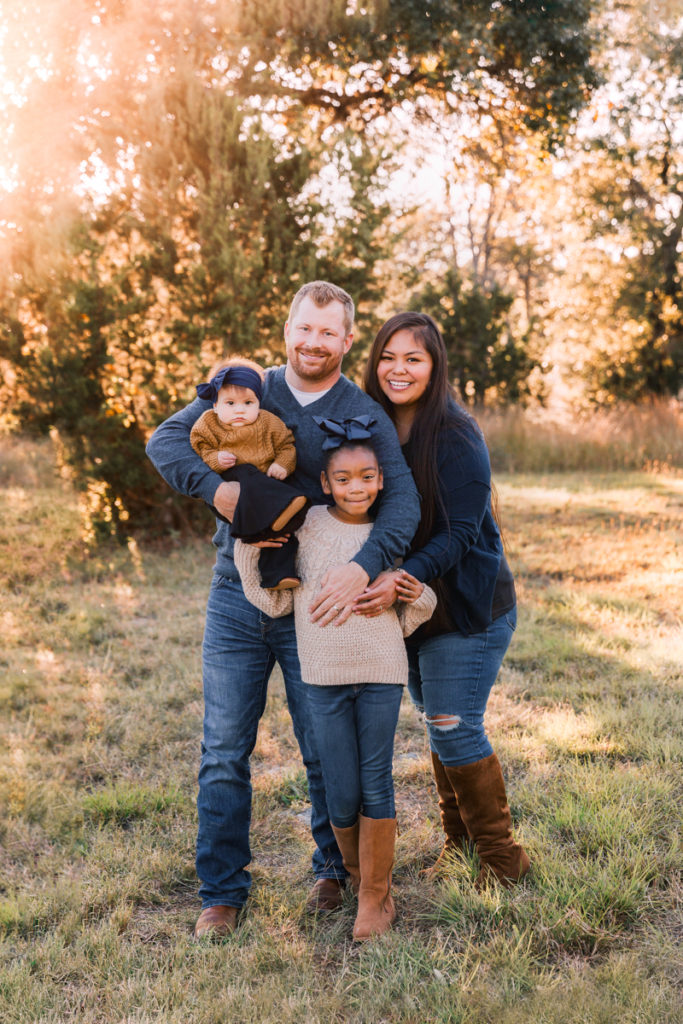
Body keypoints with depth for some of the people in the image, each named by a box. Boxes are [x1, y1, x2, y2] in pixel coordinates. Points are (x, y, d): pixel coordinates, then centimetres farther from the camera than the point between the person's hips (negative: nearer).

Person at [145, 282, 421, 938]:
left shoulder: (365, 416, -2)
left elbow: (401, 499, -15)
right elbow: (165, 439, -1)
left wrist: (363, 566, -32)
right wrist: (214, 488, -20)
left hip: (314, 605, -1)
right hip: (235, 597, 2)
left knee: (326, 754, 9)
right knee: (224, 753, 5)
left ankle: (334, 870, 32)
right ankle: (222, 892, 18)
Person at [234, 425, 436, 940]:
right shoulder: (306, 526, -1)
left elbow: (405, 623, 10)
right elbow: (277, 603, 2)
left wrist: (419, 599, -10)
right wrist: (249, 552, -7)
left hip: (381, 672, 0)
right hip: (324, 675, 0)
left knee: (376, 785, 3)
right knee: (341, 795, 3)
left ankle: (376, 897, 17)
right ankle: (358, 875, 30)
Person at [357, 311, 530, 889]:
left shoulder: (456, 436, -18)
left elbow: (459, 534, -21)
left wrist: (403, 579, -34)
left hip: (469, 604, -7)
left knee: (455, 729, -5)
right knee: (439, 727, 15)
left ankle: (502, 857, 13)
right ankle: (459, 845, 31)